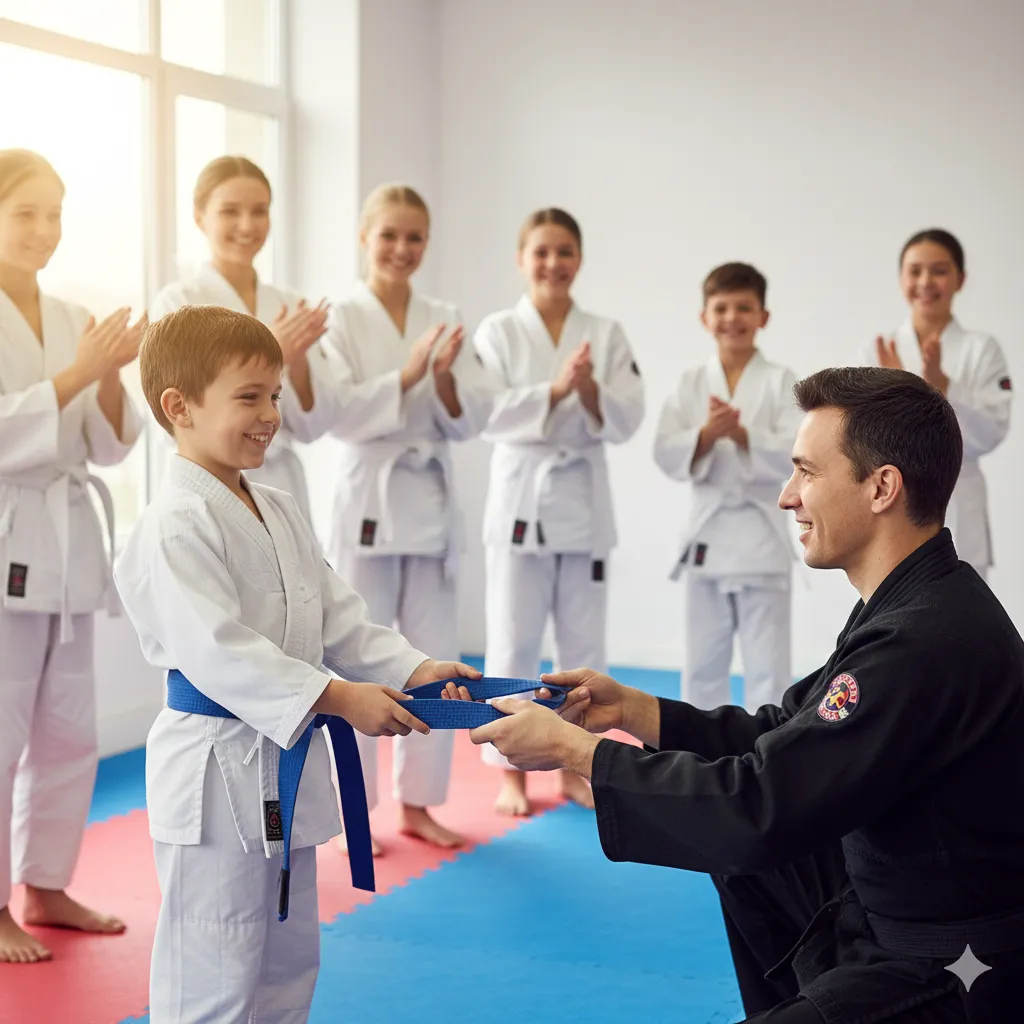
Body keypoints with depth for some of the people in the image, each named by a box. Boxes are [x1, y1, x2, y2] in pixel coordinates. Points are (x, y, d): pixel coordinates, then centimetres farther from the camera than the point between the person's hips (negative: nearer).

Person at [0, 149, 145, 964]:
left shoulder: (71, 318, 10)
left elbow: (107, 444, 10)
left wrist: (112, 377, -8)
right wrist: (76, 374, -21)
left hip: (67, 539, 7)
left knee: (68, 734, 12)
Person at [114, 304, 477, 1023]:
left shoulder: (279, 512, 11)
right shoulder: (177, 525, -18)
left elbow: (337, 616, 12)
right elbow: (216, 649, -26)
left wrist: (409, 668, -4)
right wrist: (336, 698, -30)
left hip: (285, 764, 9)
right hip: (218, 770, -9)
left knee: (290, 958, 21)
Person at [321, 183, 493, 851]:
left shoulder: (446, 320, 8)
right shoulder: (342, 319, -3)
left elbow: (472, 421, 3)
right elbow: (338, 415, -13)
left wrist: (445, 379, -17)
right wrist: (407, 376, -23)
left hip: (433, 501, 4)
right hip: (368, 501, -4)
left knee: (434, 659, 9)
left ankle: (417, 803, 21)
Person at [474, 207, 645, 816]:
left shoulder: (606, 334, 5)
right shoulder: (499, 332, 0)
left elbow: (627, 421, -2)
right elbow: (490, 416, -11)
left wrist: (592, 392, -22)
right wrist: (556, 389, -24)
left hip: (584, 500, 2)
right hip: (521, 497, -2)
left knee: (584, 643, 8)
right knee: (514, 643, 1)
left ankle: (574, 767, 20)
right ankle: (512, 772, 11)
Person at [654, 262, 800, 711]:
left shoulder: (781, 381, -2)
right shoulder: (690, 384, 5)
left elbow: (796, 454, -12)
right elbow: (666, 455, -3)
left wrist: (741, 434, -23)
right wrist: (705, 435, -20)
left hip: (761, 533, -3)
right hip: (707, 529, 3)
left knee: (767, 666, 2)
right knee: (703, 665, 11)